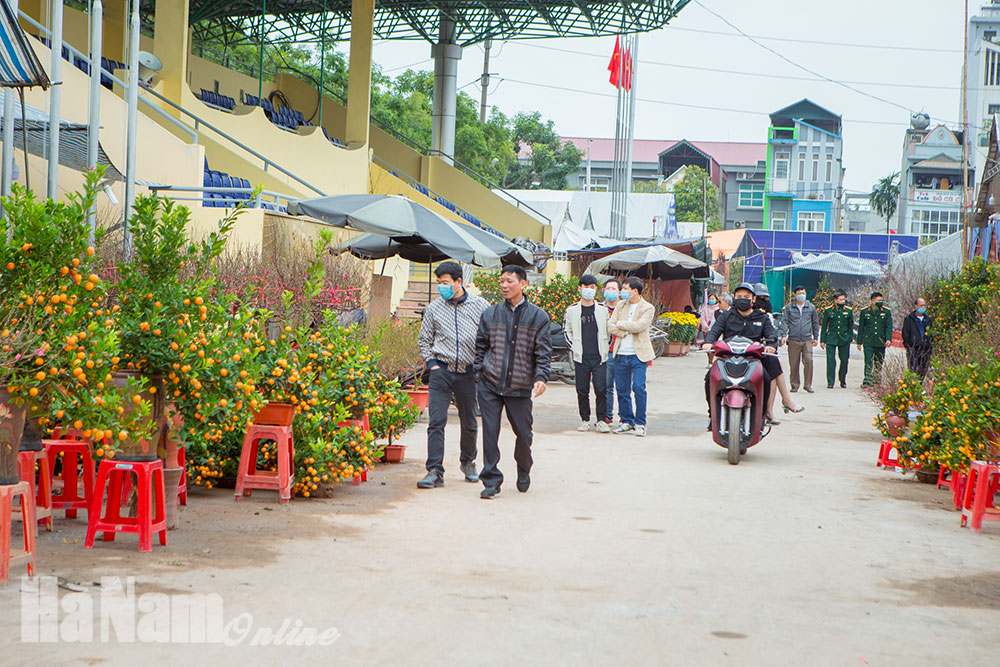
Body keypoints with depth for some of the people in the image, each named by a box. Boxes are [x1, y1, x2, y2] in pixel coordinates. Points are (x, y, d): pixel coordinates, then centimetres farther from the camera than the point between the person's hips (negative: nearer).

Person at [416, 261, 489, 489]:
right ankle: (435, 471, -11)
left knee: (469, 423, 11)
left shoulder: (481, 307, 2)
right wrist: (431, 363, 2)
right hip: (441, 371, 0)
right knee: (436, 421, -10)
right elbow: (424, 340, 14)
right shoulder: (434, 308, 5)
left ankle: (468, 462, 34)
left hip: (469, 373, 0)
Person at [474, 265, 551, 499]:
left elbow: (543, 352, 0)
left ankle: (523, 472, 33)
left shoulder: (538, 317, 2)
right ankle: (491, 481, 4)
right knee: (490, 432, -4)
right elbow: (481, 346, 13)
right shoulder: (490, 314, 8)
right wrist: (478, 372, 3)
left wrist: (541, 377, -12)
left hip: (520, 387, -1)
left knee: (523, 433, 7)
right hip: (490, 384, 1)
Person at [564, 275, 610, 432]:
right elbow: (567, 330, 16)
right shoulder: (572, 310, 5)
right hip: (581, 358, 0)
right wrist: (575, 346, 6)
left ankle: (601, 420, 1)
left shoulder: (603, 309, 6)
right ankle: (585, 420, 13)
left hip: (599, 357, 0)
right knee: (582, 390, 3)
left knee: (601, 389, -7)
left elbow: (609, 329, 17)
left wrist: (604, 346, 9)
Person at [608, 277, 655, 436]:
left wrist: (620, 324, -6)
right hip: (620, 354, 5)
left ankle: (640, 423, -1)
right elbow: (610, 326, 4)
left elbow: (639, 326, -18)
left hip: (638, 354, -5)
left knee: (638, 387, -11)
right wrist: (625, 332, -11)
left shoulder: (647, 308, -2)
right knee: (622, 389, 6)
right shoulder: (621, 305, 12)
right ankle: (626, 421, 18)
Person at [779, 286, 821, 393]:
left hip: (807, 340, 1)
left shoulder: (811, 307, 12)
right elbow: (784, 321, 4)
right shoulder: (789, 307, 7)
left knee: (808, 361, -11)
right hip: (793, 340, -1)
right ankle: (795, 385, 11)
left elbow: (815, 323, 19)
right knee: (794, 364, 1)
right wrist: (783, 335, -9)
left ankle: (808, 384, -2)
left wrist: (816, 337, 17)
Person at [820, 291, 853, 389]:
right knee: (830, 360, -9)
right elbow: (824, 326, 7)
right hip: (831, 339, -1)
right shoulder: (828, 311, 4)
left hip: (844, 339, 1)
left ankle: (843, 381, 21)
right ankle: (830, 382, -6)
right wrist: (822, 340, 4)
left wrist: (850, 338, 7)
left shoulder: (848, 311, 8)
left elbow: (851, 326, 14)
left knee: (844, 360, 4)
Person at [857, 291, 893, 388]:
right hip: (868, 341, -1)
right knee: (868, 362, -12)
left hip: (881, 342, 1)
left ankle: (877, 381, 20)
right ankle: (868, 381, -16)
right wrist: (859, 342, 7)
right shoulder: (865, 312, 5)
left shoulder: (886, 312, 5)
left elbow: (889, 327, 1)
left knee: (879, 363, 8)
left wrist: (888, 339, -14)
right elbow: (861, 328, 9)